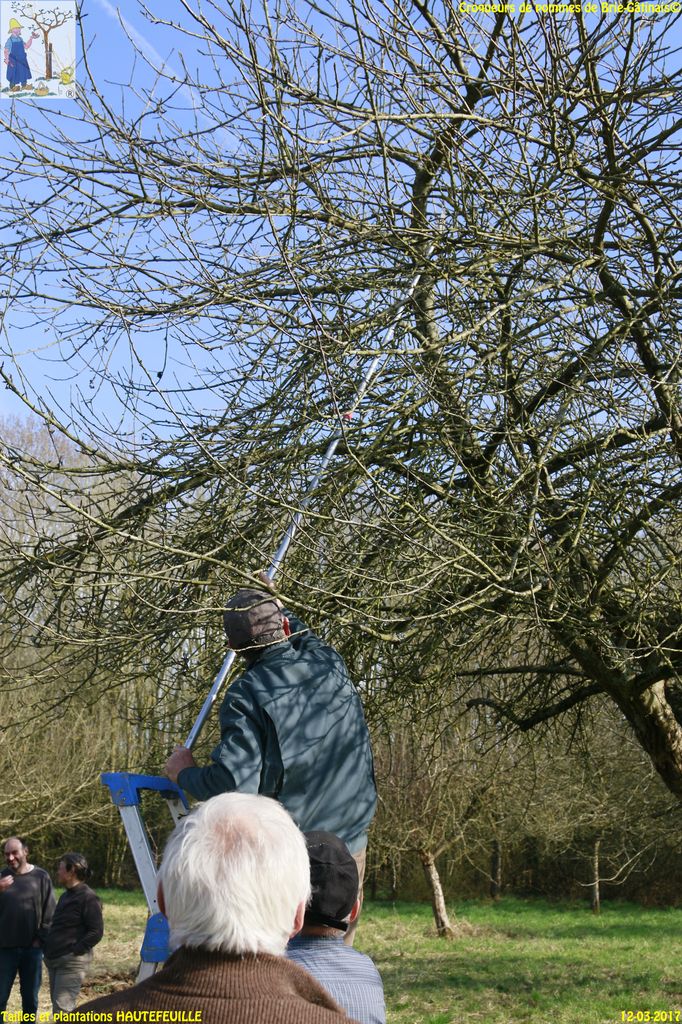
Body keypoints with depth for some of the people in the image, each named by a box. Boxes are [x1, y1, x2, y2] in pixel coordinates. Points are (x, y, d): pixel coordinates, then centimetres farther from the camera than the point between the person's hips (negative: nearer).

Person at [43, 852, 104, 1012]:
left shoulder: (88, 897, -12)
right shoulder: (65, 896, 17)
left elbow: (97, 932, -17)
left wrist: (74, 950, -19)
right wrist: (48, 948, 12)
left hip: (72, 962, -10)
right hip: (54, 960, 10)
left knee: (62, 1009, -14)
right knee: (62, 1006, 12)